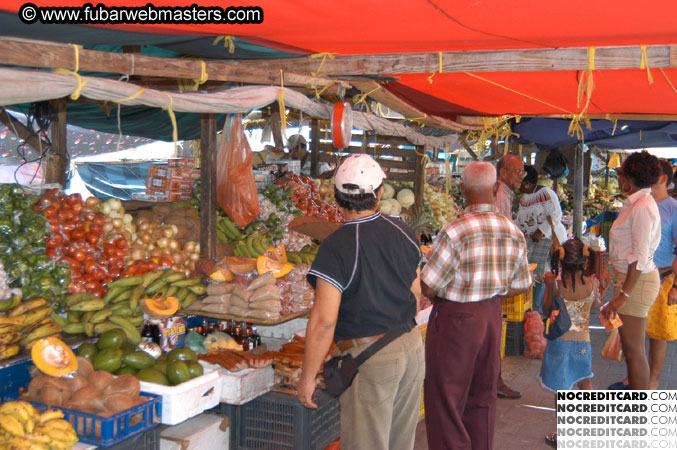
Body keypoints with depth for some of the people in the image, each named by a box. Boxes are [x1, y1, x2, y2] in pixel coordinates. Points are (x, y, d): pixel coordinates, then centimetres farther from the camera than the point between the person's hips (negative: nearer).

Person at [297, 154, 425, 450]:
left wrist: (307, 377, -11)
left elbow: (324, 321, -20)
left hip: (368, 357, -6)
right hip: (412, 347, 7)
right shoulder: (402, 233, 2)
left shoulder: (337, 248, -17)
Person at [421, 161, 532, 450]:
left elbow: (427, 287, -18)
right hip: (492, 316, 6)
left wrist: (438, 297, 3)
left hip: (455, 318, -6)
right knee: (483, 394, 20)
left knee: (446, 397, 6)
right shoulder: (514, 232, -3)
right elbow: (520, 285, 6)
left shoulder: (455, 232, -23)